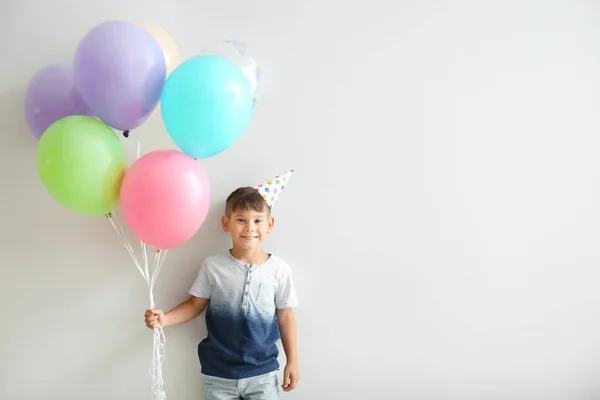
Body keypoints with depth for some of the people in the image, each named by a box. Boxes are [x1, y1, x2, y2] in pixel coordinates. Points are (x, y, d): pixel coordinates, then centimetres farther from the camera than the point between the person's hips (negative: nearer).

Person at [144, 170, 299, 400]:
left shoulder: (279, 269, -8)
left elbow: (285, 316, 1)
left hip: (262, 372, 0)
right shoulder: (212, 265, -8)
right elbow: (195, 304, 2)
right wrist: (164, 319, -15)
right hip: (219, 373, 0)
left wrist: (292, 361, 4)